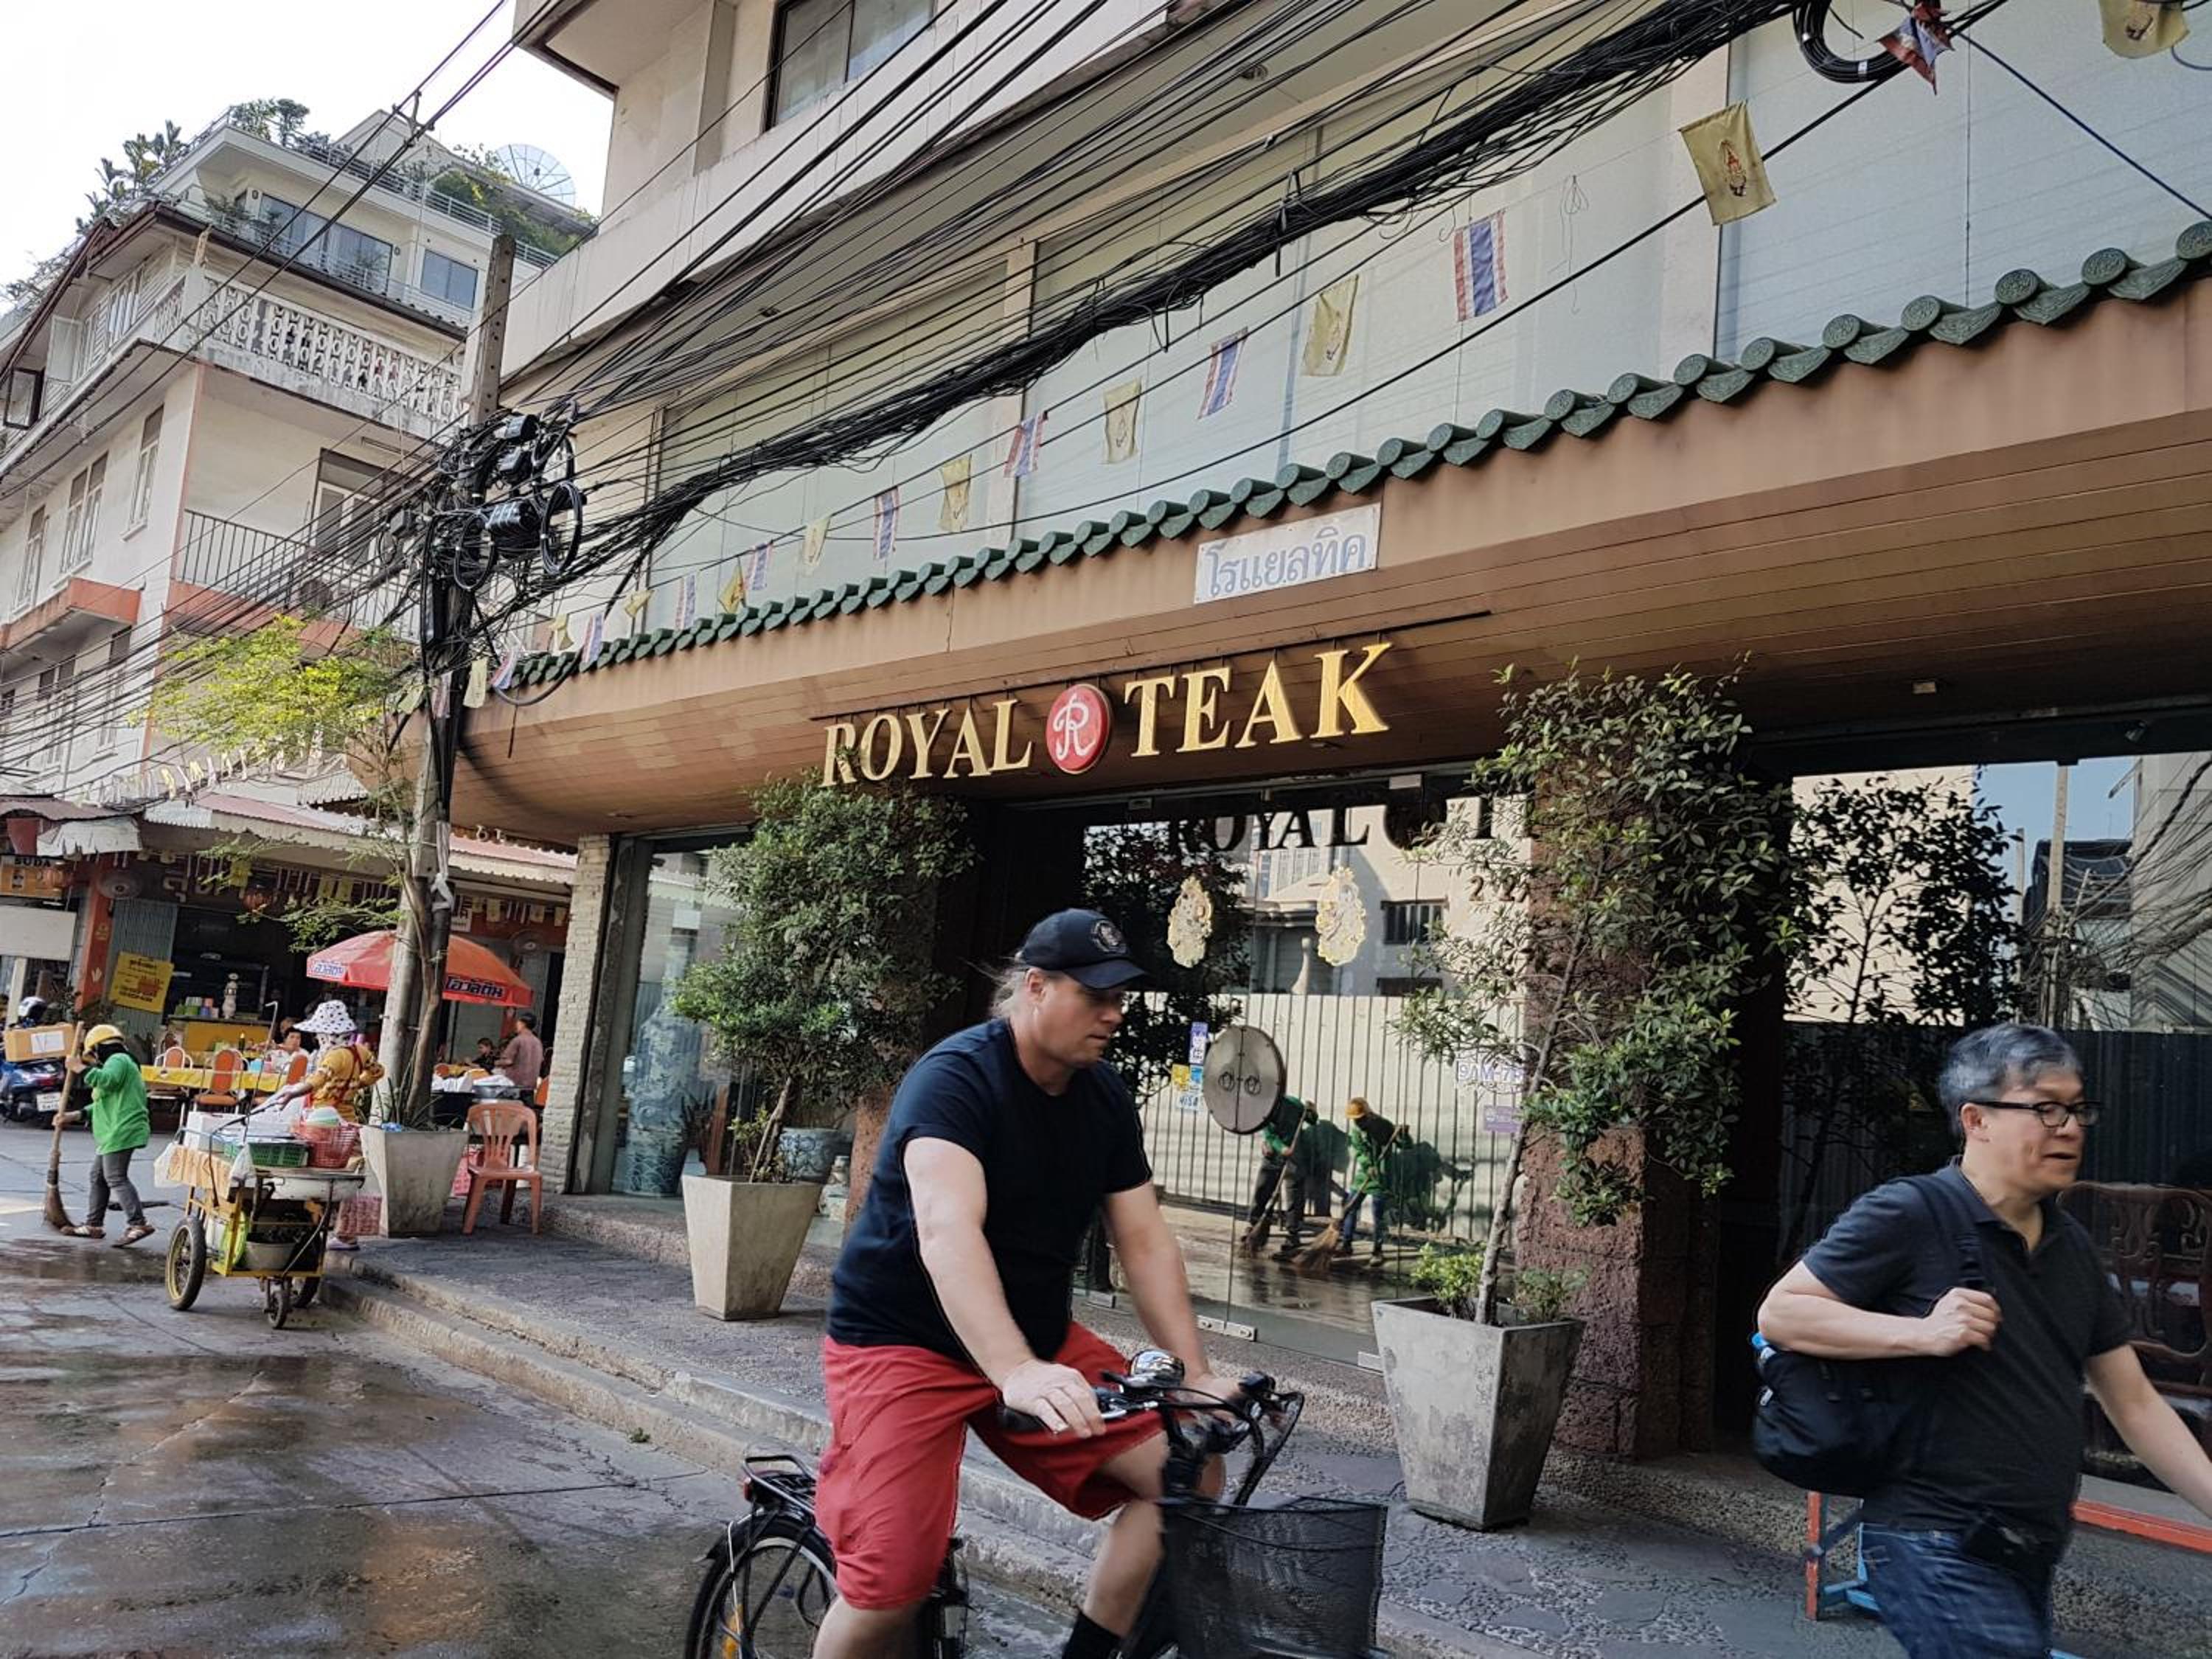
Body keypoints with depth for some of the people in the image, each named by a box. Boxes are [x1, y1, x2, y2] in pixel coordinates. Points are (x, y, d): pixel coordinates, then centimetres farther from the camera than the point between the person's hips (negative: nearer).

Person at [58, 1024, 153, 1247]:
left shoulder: (118, 1060, -5)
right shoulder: (117, 1062, 29)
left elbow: (108, 1080, -29)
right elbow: (106, 1103, 32)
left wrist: (81, 1068, -18)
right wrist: (75, 1116, 26)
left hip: (120, 1131, -11)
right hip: (111, 1134, 11)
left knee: (116, 1179, -13)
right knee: (98, 1177, 15)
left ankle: (138, 1223, -16)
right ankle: (93, 1224, 22)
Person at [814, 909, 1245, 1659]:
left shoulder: (1107, 1098, 0)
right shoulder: (955, 1077, -22)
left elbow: (1144, 1240, 1)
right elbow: (946, 1231, -36)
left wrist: (1195, 1373, -9)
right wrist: (1016, 1373, -49)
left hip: (1038, 1336, 7)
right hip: (905, 1342, -6)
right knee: (893, 1582, -20)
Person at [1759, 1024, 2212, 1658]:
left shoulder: (2071, 1244, 10)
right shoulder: (1908, 1216, -13)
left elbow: (2135, 1403, 14)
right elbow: (1778, 1314, -14)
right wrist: (1922, 1333, -22)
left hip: (2027, 1553, 8)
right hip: (1937, 1544, -8)